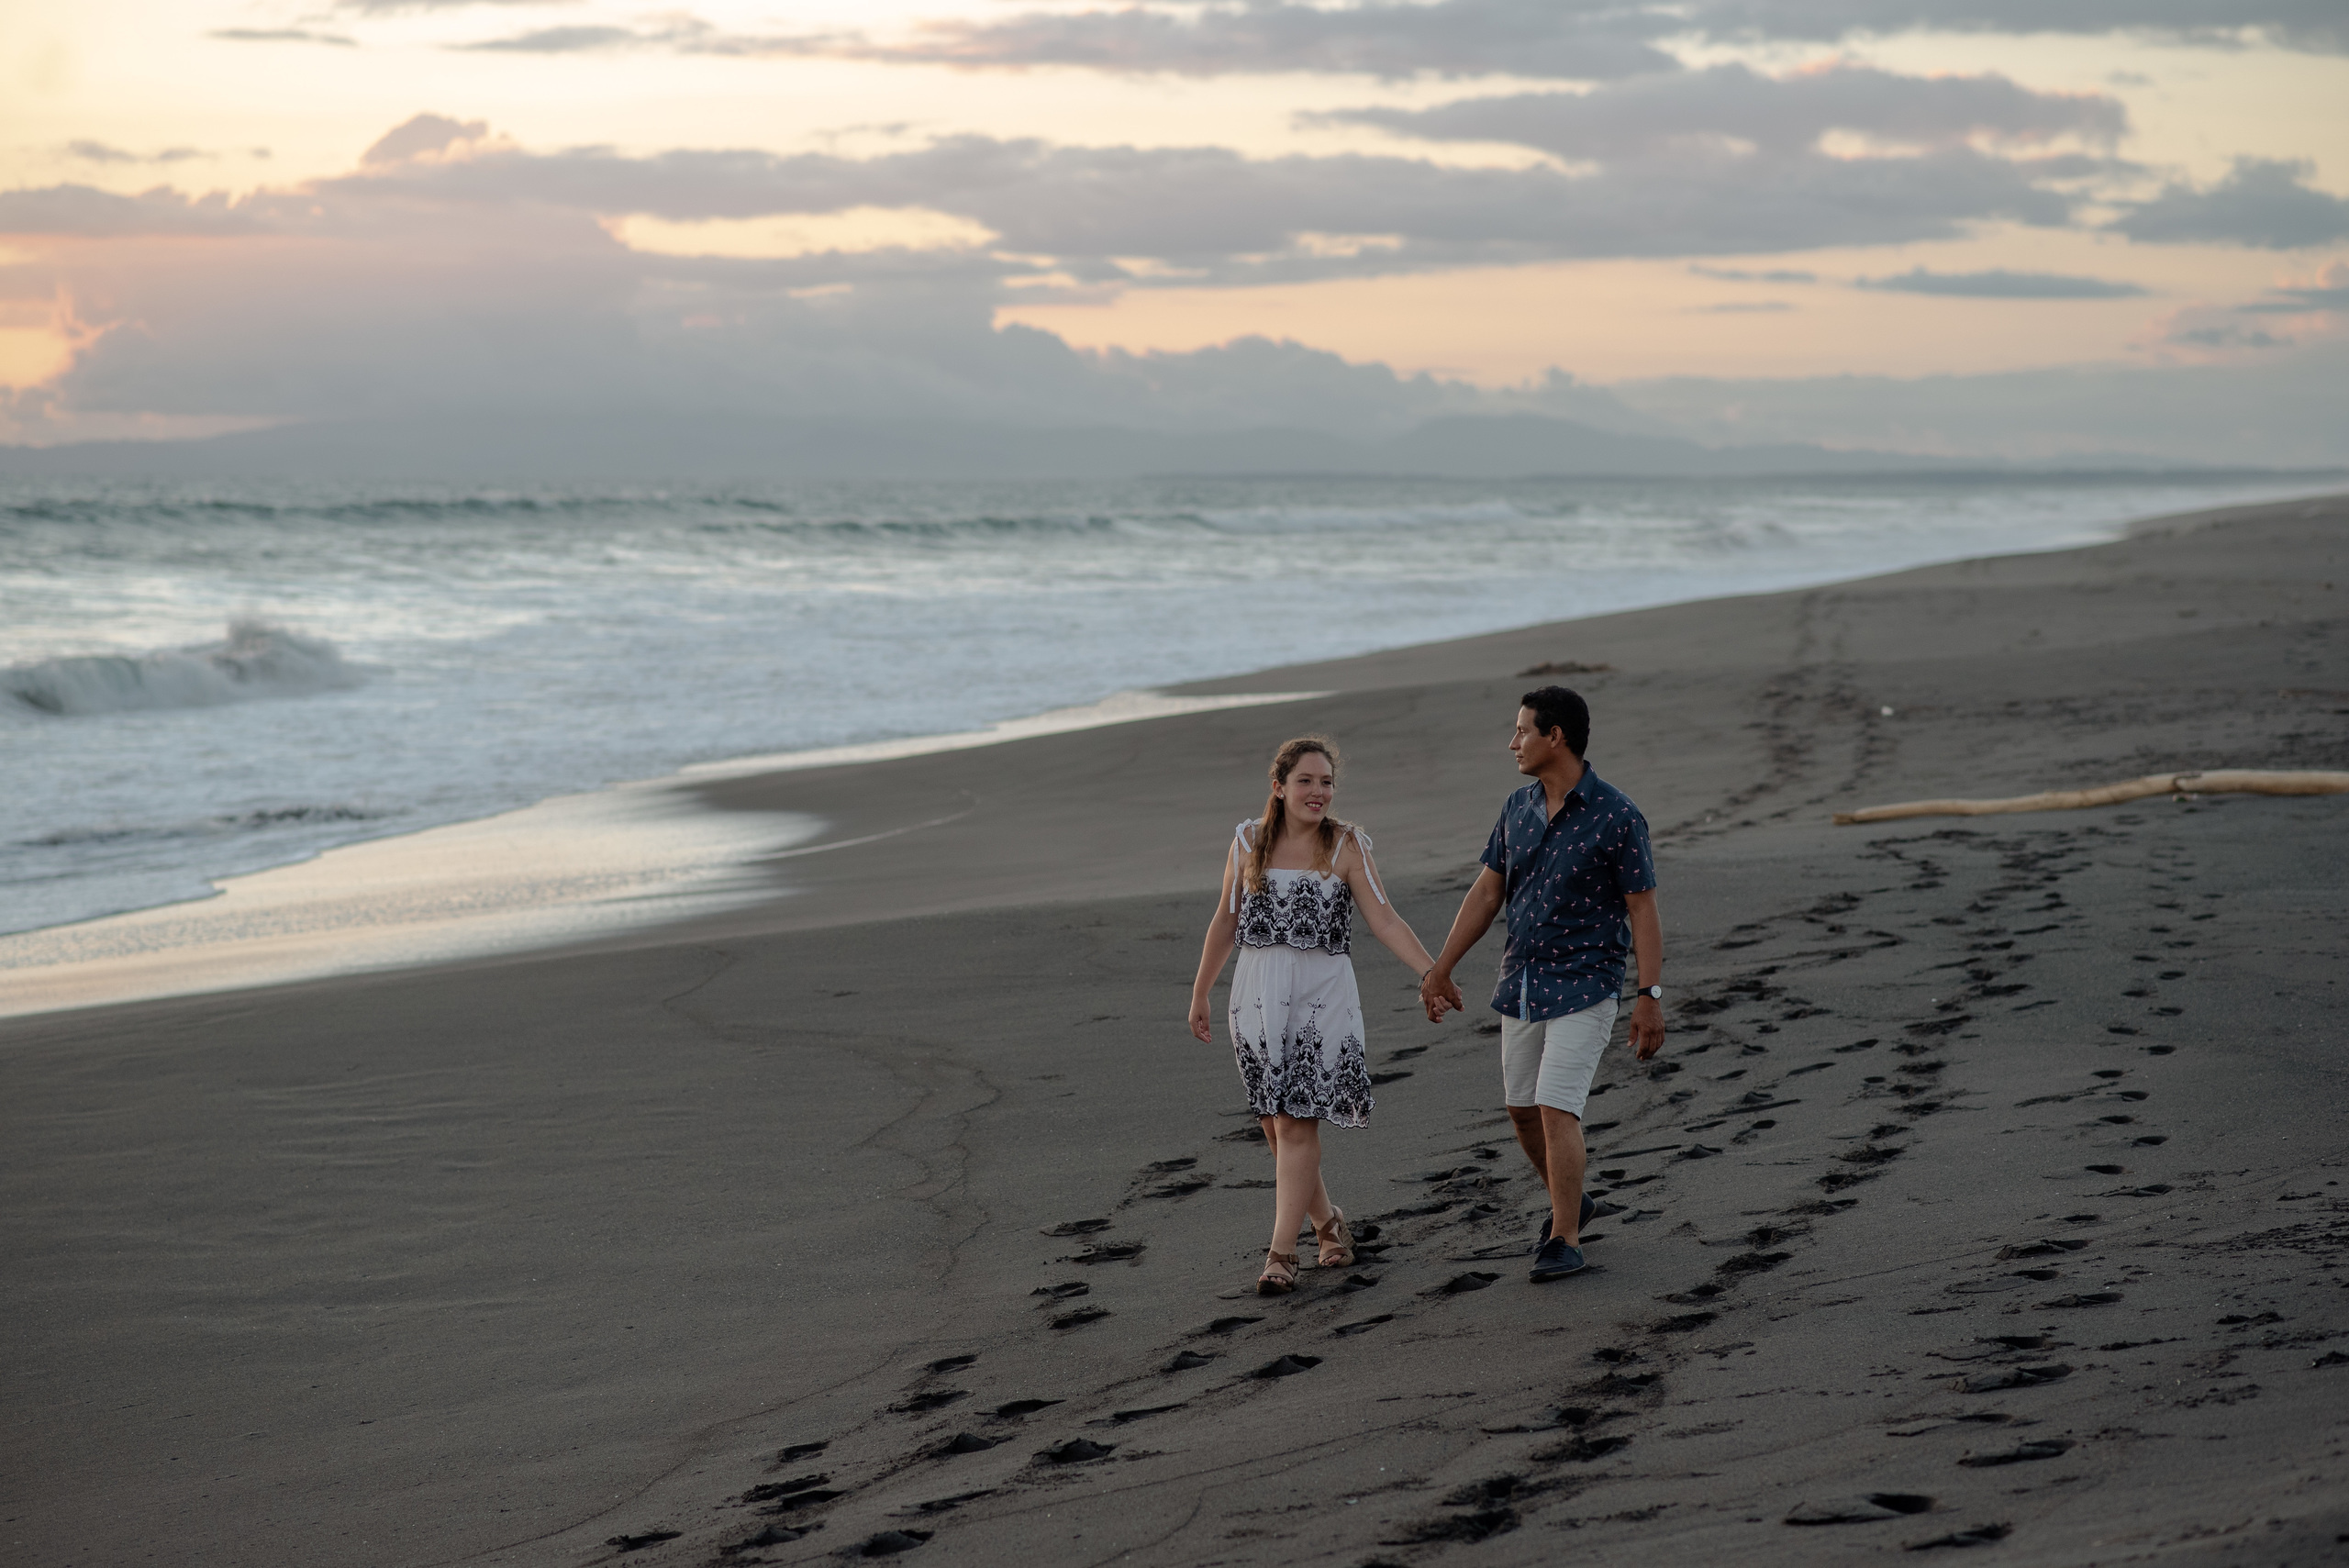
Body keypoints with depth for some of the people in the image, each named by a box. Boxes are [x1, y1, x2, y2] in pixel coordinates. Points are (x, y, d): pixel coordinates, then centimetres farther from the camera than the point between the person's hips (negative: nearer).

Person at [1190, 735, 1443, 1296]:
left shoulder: (1347, 846, -2)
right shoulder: (1249, 841, 5)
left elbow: (1384, 920, -5)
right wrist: (1199, 994, 17)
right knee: (1274, 1124, 6)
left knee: (1297, 1123, -9)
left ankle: (1282, 1253, -7)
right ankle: (1327, 1221, 27)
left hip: (1322, 996, -3)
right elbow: (1226, 921, 13)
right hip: (1257, 992, 3)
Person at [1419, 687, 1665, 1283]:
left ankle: (1565, 1239, -3)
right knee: (1523, 1108, 13)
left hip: (1584, 984, -7)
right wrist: (1440, 968, 13)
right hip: (1521, 982, 7)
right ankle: (1568, 1204, 35)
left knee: (1557, 1109, -14)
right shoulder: (1518, 808, 6)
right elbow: (1487, 892, 12)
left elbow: (1642, 908, -11)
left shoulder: (1616, 815, -13)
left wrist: (1651, 996, -15)